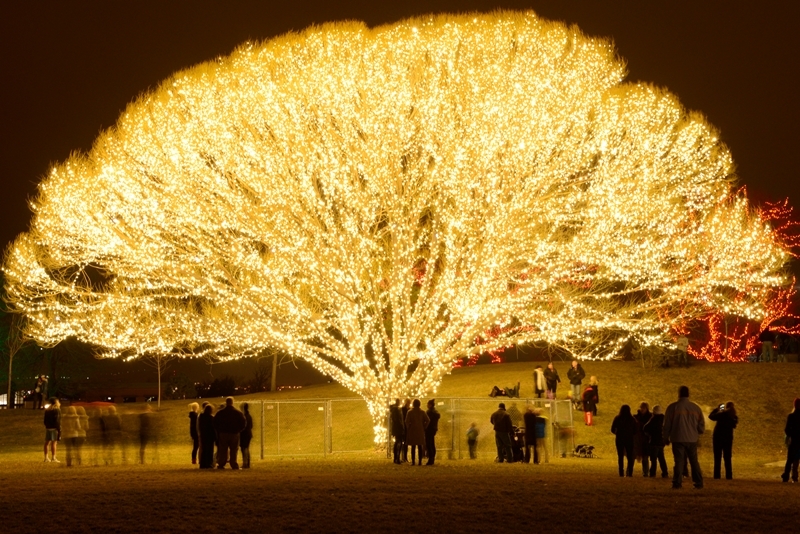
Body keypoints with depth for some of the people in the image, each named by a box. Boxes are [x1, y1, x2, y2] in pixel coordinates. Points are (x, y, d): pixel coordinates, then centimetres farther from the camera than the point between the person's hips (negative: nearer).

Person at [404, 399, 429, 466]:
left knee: (413, 447, 1)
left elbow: (407, 421, -12)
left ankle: (413, 461, -2)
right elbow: (428, 420, -7)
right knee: (420, 447, 5)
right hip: (420, 431, 2)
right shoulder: (422, 412, 1)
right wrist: (424, 427, 4)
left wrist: (408, 428, 3)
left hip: (412, 431, -2)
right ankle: (420, 461, 3)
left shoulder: (410, 412, -4)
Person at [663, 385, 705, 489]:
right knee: (694, 462, 11)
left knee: (679, 461, 0)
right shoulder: (695, 408, 3)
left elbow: (667, 424, -1)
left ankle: (677, 483, -7)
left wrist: (666, 438, 11)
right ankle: (698, 483, 9)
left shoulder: (673, 407, -5)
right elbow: (701, 426, 7)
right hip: (692, 439, 3)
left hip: (678, 439, -2)